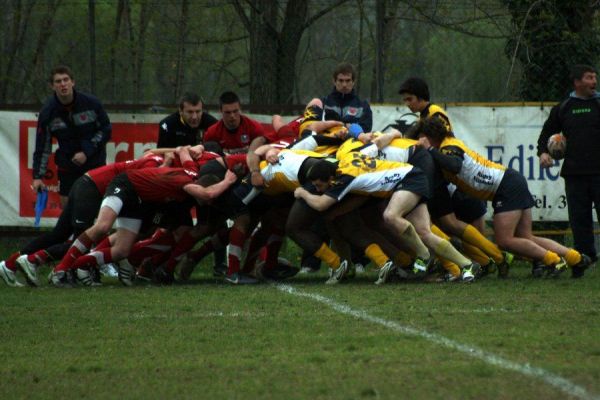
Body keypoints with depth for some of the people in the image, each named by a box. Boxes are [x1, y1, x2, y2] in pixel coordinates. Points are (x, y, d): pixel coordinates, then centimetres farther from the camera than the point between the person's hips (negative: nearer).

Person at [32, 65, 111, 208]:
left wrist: (87, 152, -14)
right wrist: (38, 176, -10)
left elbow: (106, 130, -3)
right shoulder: (48, 112, -9)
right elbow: (42, 146, -4)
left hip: (95, 163, -1)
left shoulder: (91, 103, -13)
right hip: (67, 166, 1)